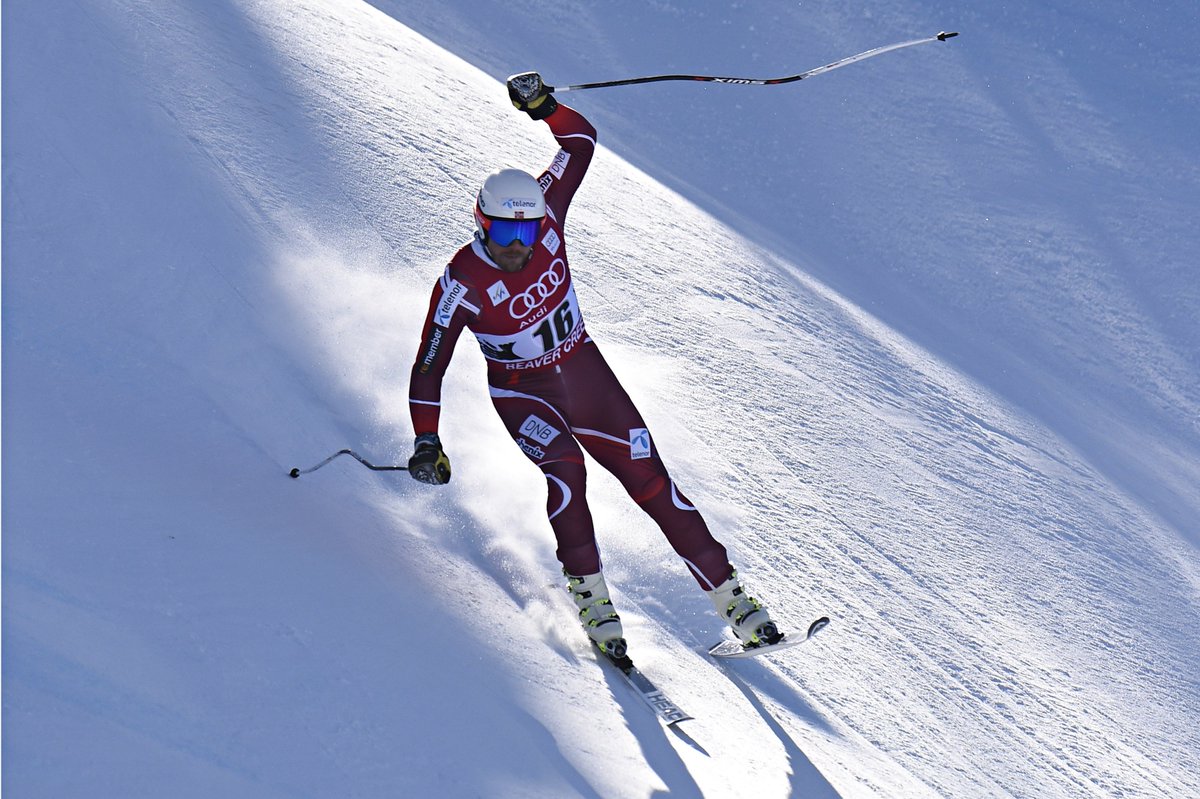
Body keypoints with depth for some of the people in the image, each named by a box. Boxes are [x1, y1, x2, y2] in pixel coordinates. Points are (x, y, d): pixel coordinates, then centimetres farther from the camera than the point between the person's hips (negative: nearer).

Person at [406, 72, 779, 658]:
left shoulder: (544, 219, -18)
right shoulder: (462, 280, -25)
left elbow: (582, 142, -4)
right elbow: (429, 368, -20)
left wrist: (545, 107, -18)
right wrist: (426, 443, -28)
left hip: (583, 371, 3)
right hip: (520, 390, -3)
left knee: (649, 478, -3)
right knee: (565, 466, -32)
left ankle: (728, 594, 2)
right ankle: (589, 594, -14)